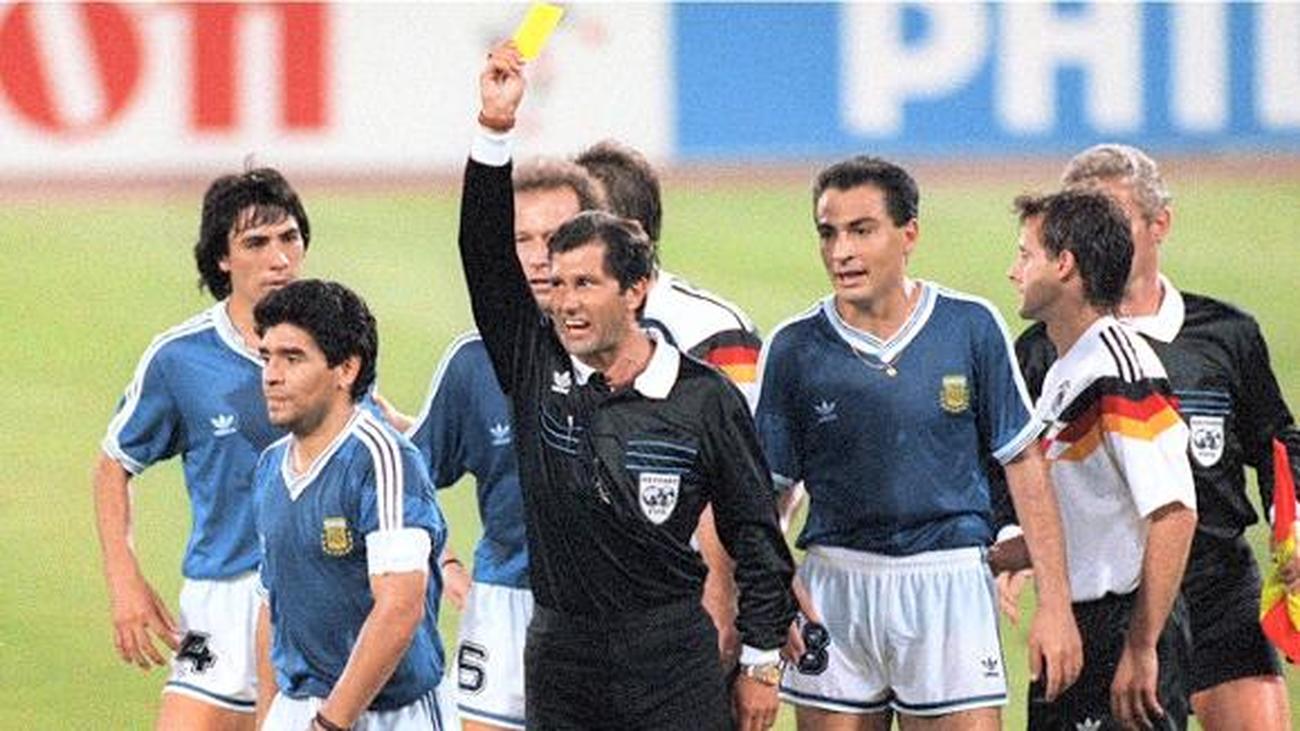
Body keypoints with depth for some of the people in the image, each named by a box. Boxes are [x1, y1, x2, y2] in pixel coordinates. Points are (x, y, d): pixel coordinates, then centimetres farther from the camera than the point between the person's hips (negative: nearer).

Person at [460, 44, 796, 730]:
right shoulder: (535, 369, 4)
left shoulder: (704, 396, -3)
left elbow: (753, 532, 3)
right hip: (559, 659, 3)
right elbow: (487, 255, -4)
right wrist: (494, 130, -13)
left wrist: (761, 662, 2)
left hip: (671, 657, -3)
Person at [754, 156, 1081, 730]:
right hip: (835, 590, 1)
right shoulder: (793, 348, 0)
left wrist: (1055, 603, -1)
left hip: (950, 585, -1)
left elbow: (1024, 465, 3)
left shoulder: (971, 327, -1)